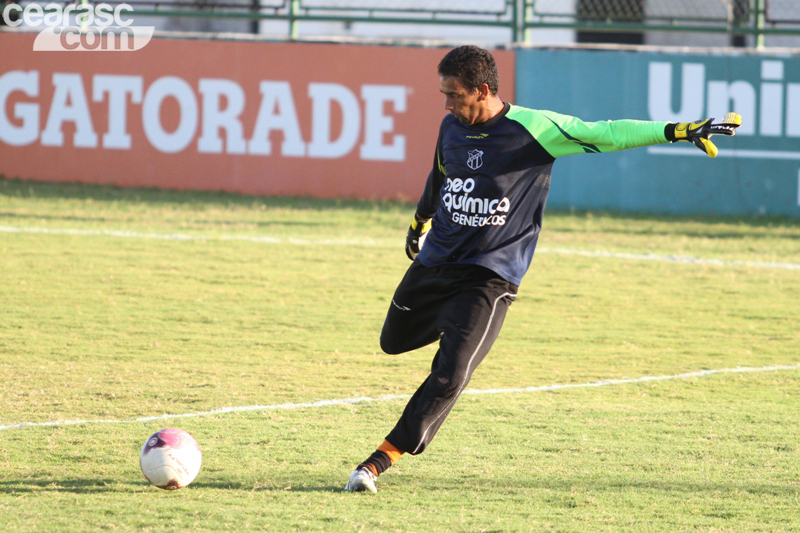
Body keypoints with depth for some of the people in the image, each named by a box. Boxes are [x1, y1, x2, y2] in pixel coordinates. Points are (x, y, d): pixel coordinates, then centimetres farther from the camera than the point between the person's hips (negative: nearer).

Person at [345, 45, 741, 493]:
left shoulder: (533, 129, -16)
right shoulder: (453, 126, 2)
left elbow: (605, 134, -20)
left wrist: (680, 131, -30)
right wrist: (420, 221, 39)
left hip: (490, 277, -6)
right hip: (433, 264, 6)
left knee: (450, 376, -15)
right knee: (394, 341, 20)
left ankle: (385, 457, -9)